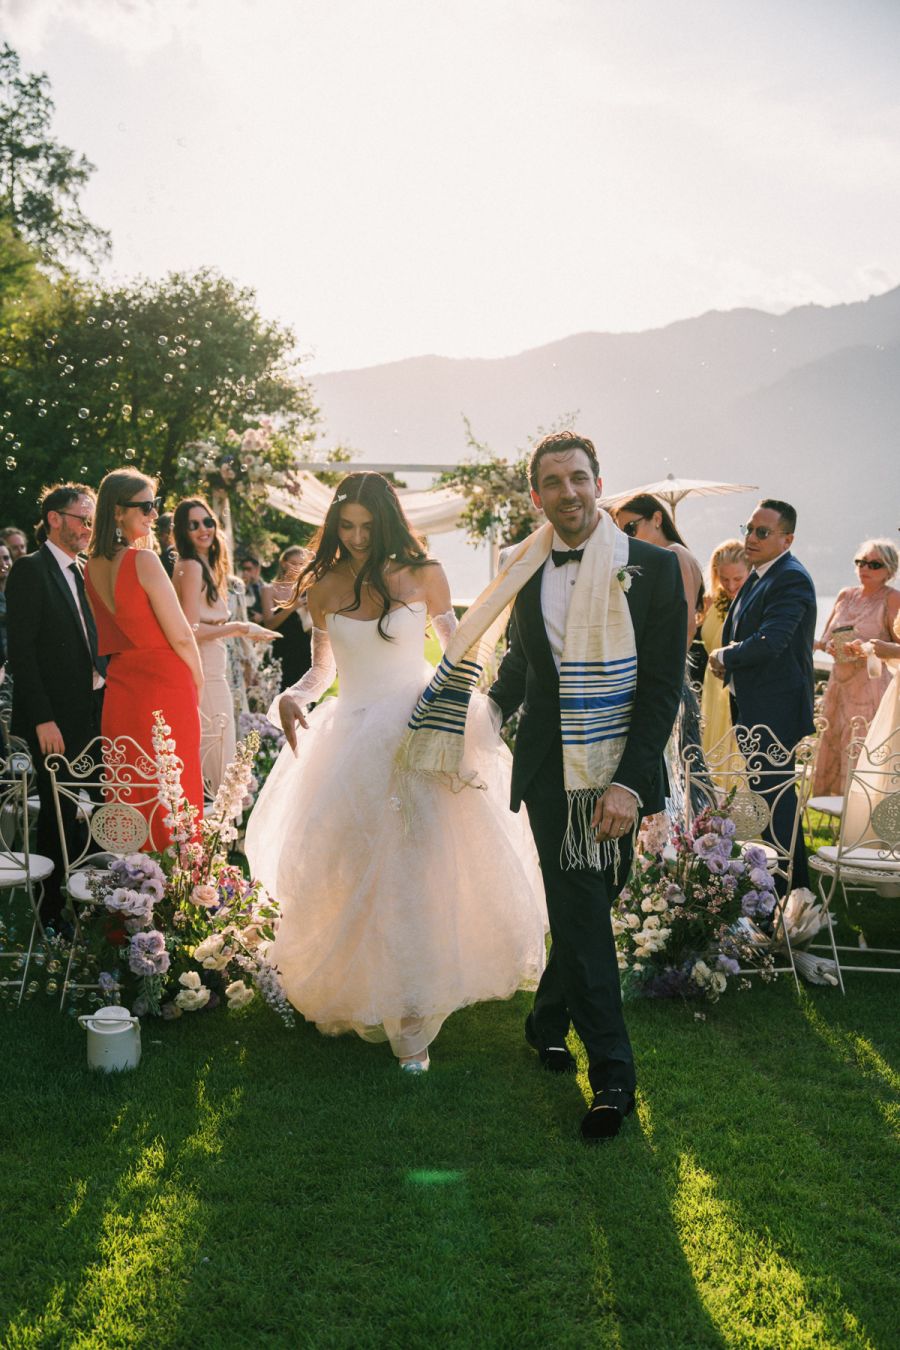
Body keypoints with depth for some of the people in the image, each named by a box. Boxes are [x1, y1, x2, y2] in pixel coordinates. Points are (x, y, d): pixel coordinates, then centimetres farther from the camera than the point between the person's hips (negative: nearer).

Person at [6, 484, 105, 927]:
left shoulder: (80, 574, 15)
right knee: (58, 815, 1)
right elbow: (21, 650, -14)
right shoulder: (30, 571, -8)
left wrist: (103, 699, 6)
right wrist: (42, 719, -18)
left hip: (90, 714, 7)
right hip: (55, 720, -6)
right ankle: (53, 911, 13)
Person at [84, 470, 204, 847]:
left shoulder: (92, 565, 7)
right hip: (166, 688, -7)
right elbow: (181, 637, -13)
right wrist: (197, 681, 2)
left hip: (120, 687, 7)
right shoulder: (143, 560, -15)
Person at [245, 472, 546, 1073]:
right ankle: (357, 995, 25)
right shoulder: (324, 587, 5)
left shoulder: (422, 575, 0)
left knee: (415, 872, -9)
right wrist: (292, 698, -5)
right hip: (350, 741, 3)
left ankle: (413, 1022, -3)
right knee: (350, 875, 5)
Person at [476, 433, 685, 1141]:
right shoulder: (527, 570, 4)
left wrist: (630, 782, -14)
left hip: (620, 773, 0)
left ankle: (549, 1018, 37)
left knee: (586, 907, 13)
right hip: (551, 771, 1)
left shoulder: (654, 568, -5)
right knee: (581, 913, -2)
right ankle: (611, 1073, 5)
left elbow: (664, 684, -8)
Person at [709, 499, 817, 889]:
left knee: (775, 797, -5)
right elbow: (739, 633, 24)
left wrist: (723, 657, -12)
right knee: (764, 794, 18)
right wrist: (727, 661, 3)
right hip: (753, 706, 10)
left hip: (776, 708, -10)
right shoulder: (759, 574, 14)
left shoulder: (791, 579, -18)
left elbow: (769, 643, -28)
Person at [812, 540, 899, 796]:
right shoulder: (846, 595, 12)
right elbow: (825, 639, 17)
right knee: (831, 744, 6)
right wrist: (829, 646, -5)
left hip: (871, 686, -6)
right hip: (840, 683, 6)